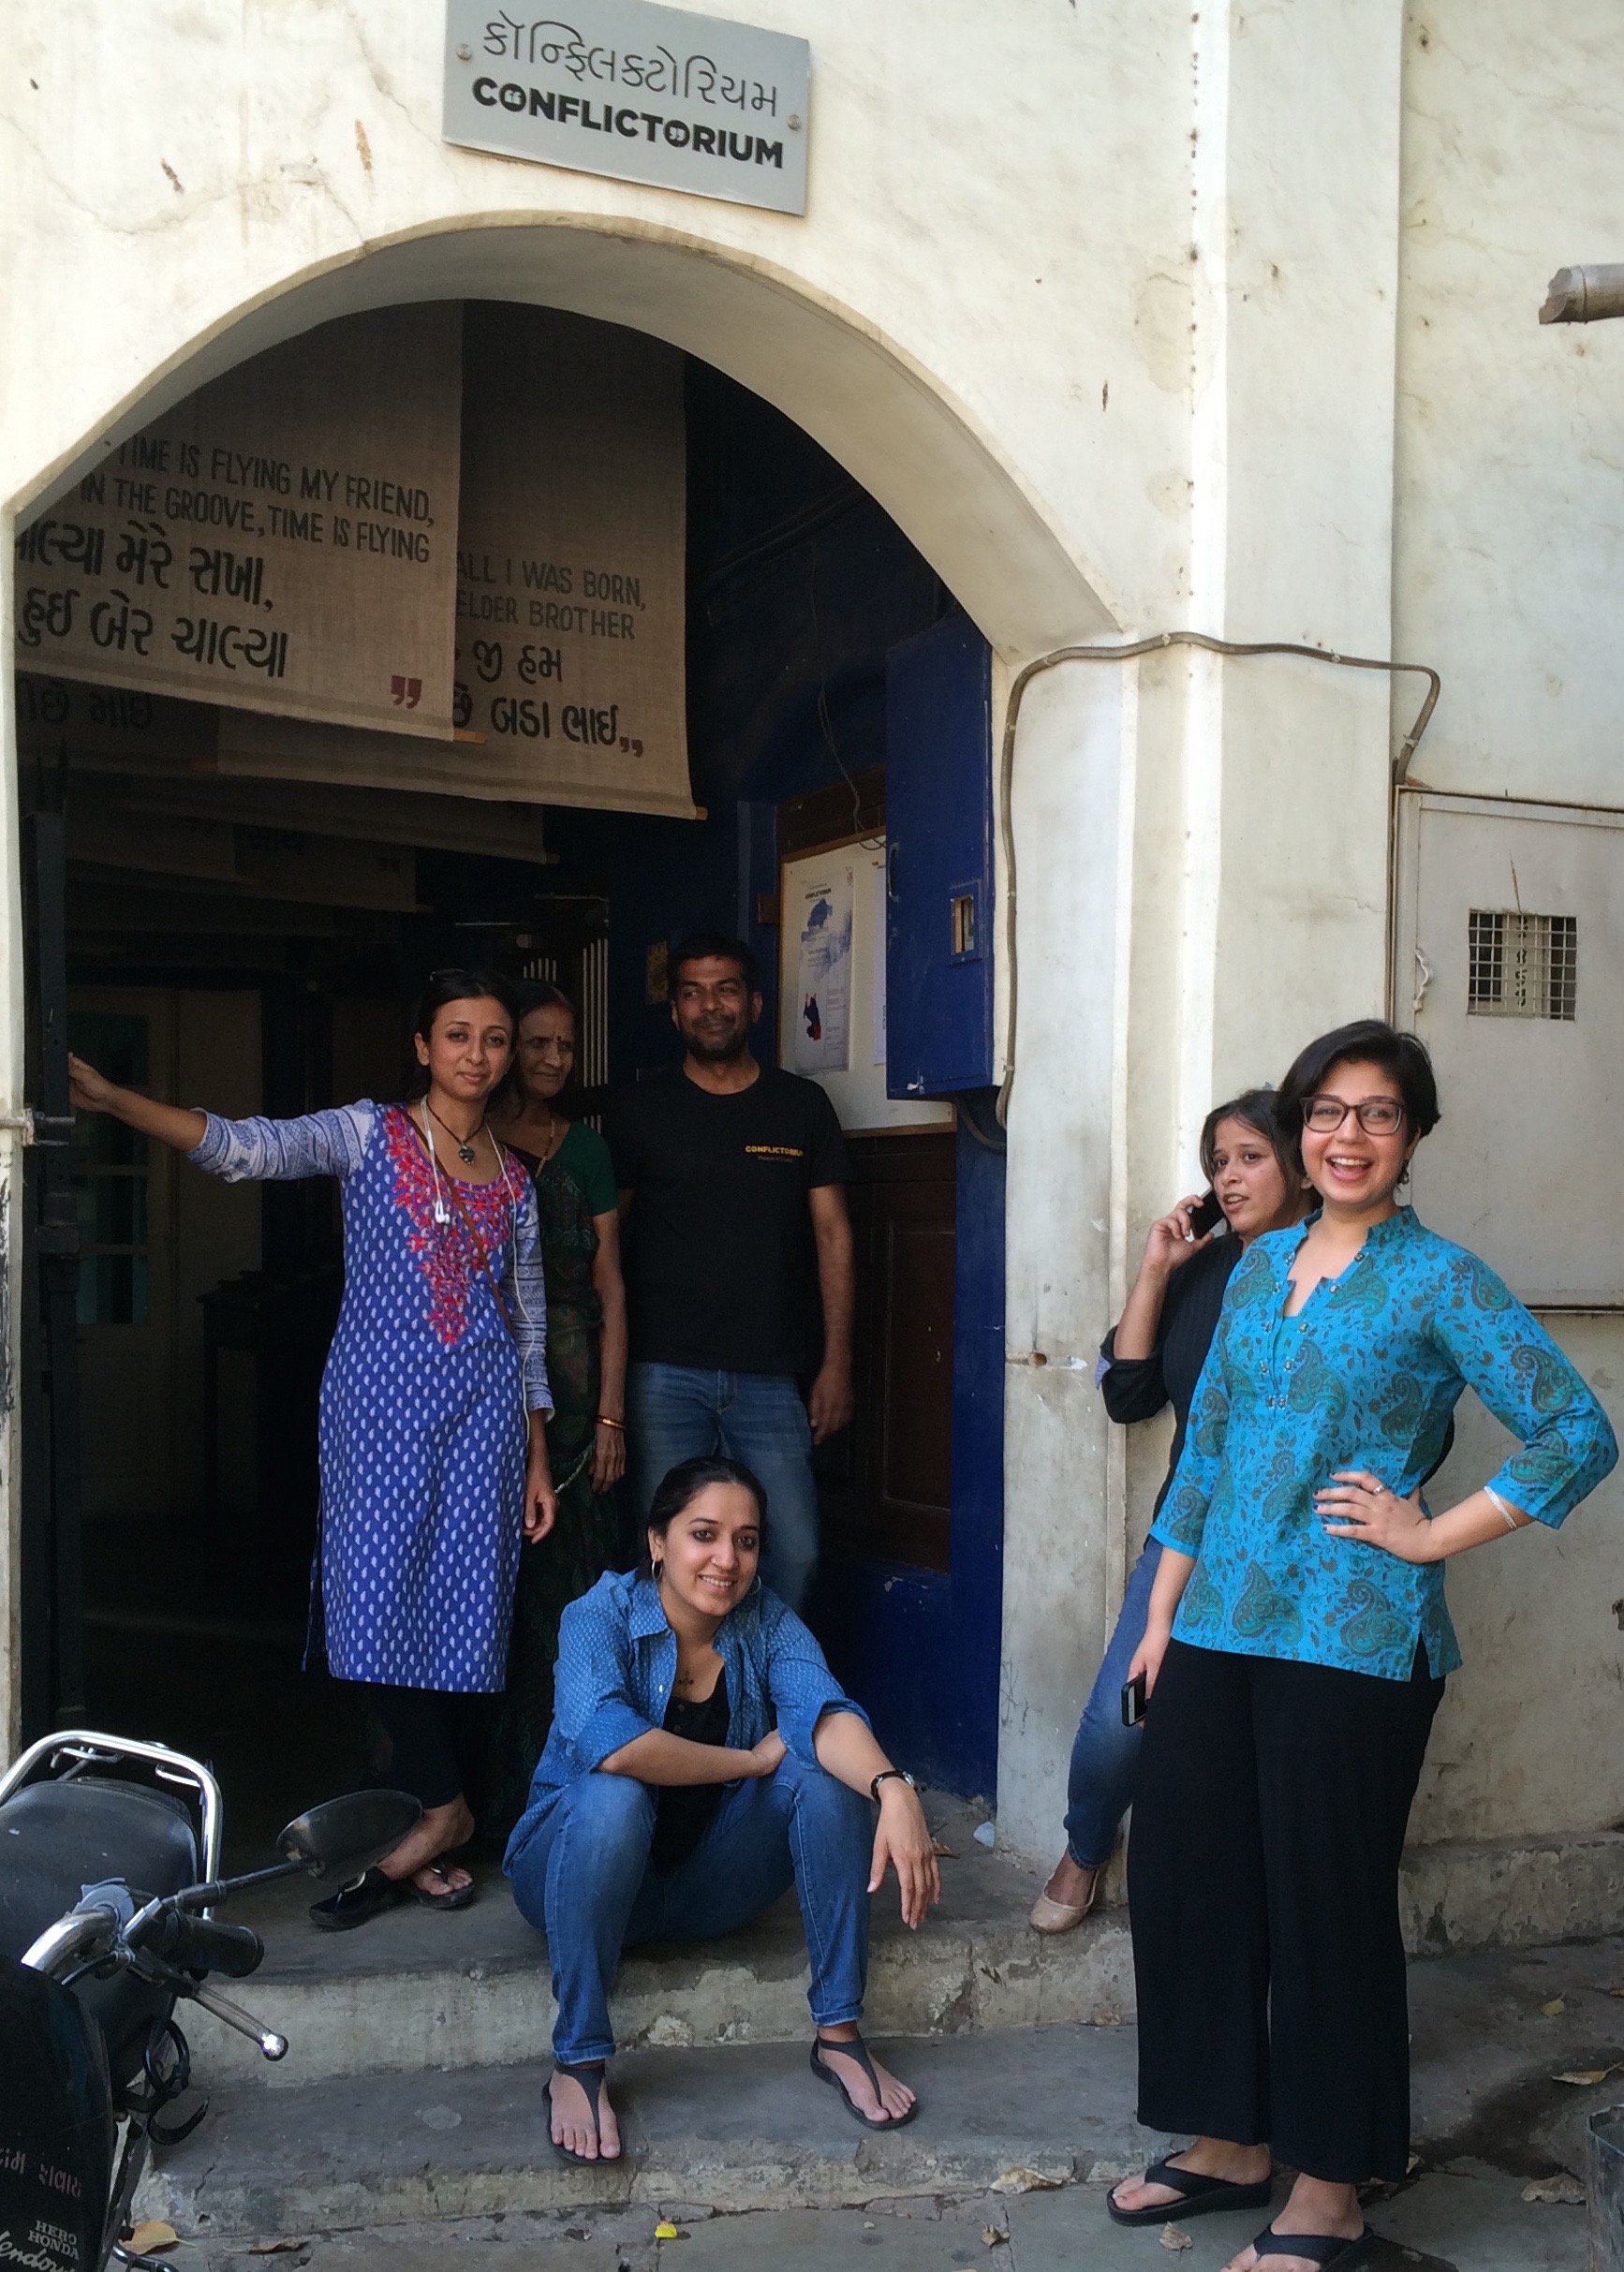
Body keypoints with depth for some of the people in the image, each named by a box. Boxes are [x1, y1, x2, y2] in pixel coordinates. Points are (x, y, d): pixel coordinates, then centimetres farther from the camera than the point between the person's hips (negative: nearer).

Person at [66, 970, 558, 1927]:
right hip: (380, 1401, -2)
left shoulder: (513, 1179, 12)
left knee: (460, 1609, 0)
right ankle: (443, 1813, 3)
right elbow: (248, 1147, -11)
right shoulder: (368, 1135, 4)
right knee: (376, 1602, -11)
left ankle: (425, 1829, 9)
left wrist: (539, 1459, 12)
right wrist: (111, 1099, -25)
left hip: (480, 1409, 2)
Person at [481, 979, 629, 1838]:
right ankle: (501, 1791, 6)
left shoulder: (585, 1149, 11)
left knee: (565, 1585, 1)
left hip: (571, 1386, 2)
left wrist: (611, 1411, 0)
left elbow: (609, 1286, 7)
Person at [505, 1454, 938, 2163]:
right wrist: (755, 1760, -26)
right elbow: (610, 1743, -37)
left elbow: (823, 1713, -27)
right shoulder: (600, 1618, -19)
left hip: (707, 1889, 3)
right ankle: (577, 2062, -23)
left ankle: (838, 2034, -13)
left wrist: (892, 1788, -48)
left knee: (824, 1772, -21)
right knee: (613, 1796, -36)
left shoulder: (768, 1623, -8)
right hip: (585, 1876, -3)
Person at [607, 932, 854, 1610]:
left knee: (794, 1554, -4)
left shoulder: (802, 1105, 9)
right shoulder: (641, 1110, 6)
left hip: (770, 1376, 1)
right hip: (665, 1374, -1)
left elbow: (832, 1236, 9)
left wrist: (836, 1362, 3)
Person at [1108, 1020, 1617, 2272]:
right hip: (1220, 1632, 6)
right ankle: (1230, 2145, 28)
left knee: (1325, 1903, 2)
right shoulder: (1261, 1266, 12)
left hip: (1354, 1643, -6)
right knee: (1184, 1877, 9)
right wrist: (1163, 1613, 14)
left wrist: (1430, 1536, -10)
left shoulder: (1440, 1281, -6)